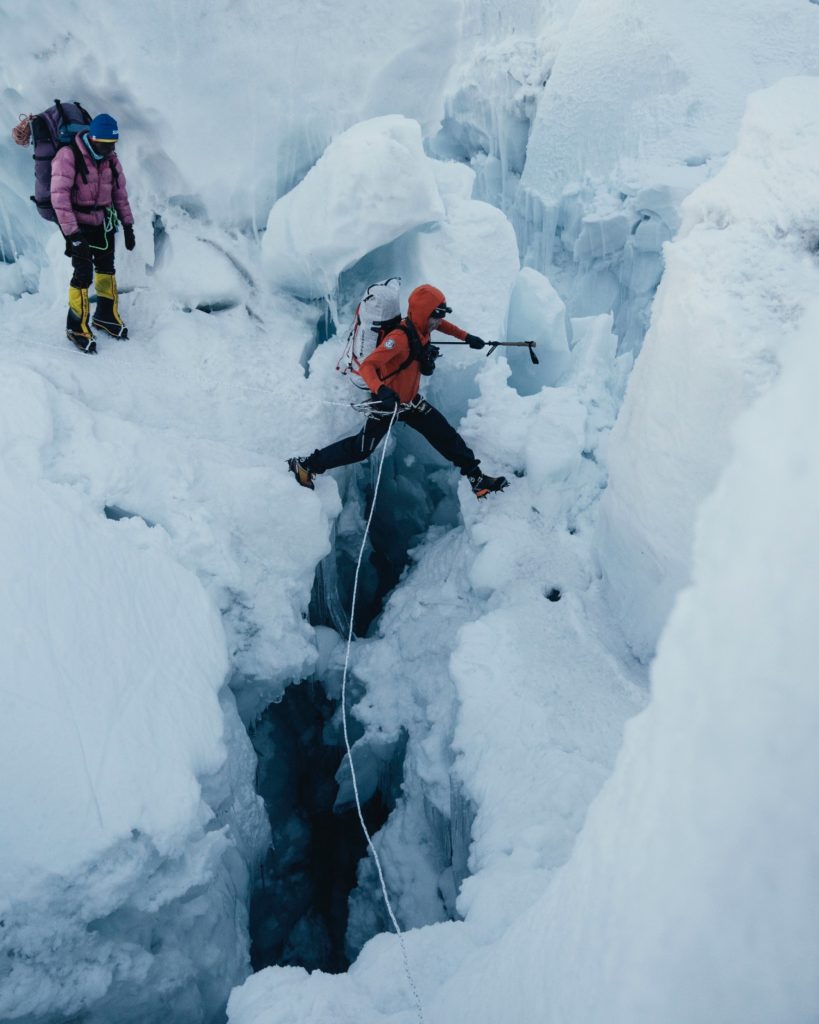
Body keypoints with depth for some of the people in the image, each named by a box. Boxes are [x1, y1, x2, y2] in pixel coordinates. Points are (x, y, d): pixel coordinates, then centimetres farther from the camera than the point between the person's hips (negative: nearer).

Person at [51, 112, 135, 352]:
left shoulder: (110, 159, 2)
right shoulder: (68, 156, -18)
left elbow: (120, 193, 12)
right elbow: (59, 197, -23)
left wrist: (128, 225, 9)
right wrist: (72, 234, -28)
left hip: (104, 223, 6)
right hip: (79, 225, -6)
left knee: (106, 269, 14)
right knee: (84, 274, -8)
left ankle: (106, 316, 33)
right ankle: (76, 327, 6)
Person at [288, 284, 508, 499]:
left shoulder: (421, 328, -6)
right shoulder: (400, 338, -32)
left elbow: (440, 325, 21)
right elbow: (366, 366, -39)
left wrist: (467, 337, 19)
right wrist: (381, 391, -56)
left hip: (411, 401, 8)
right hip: (387, 402, -8)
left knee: (447, 436, 7)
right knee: (360, 449, -2)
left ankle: (476, 477, 21)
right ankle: (306, 465, 13)